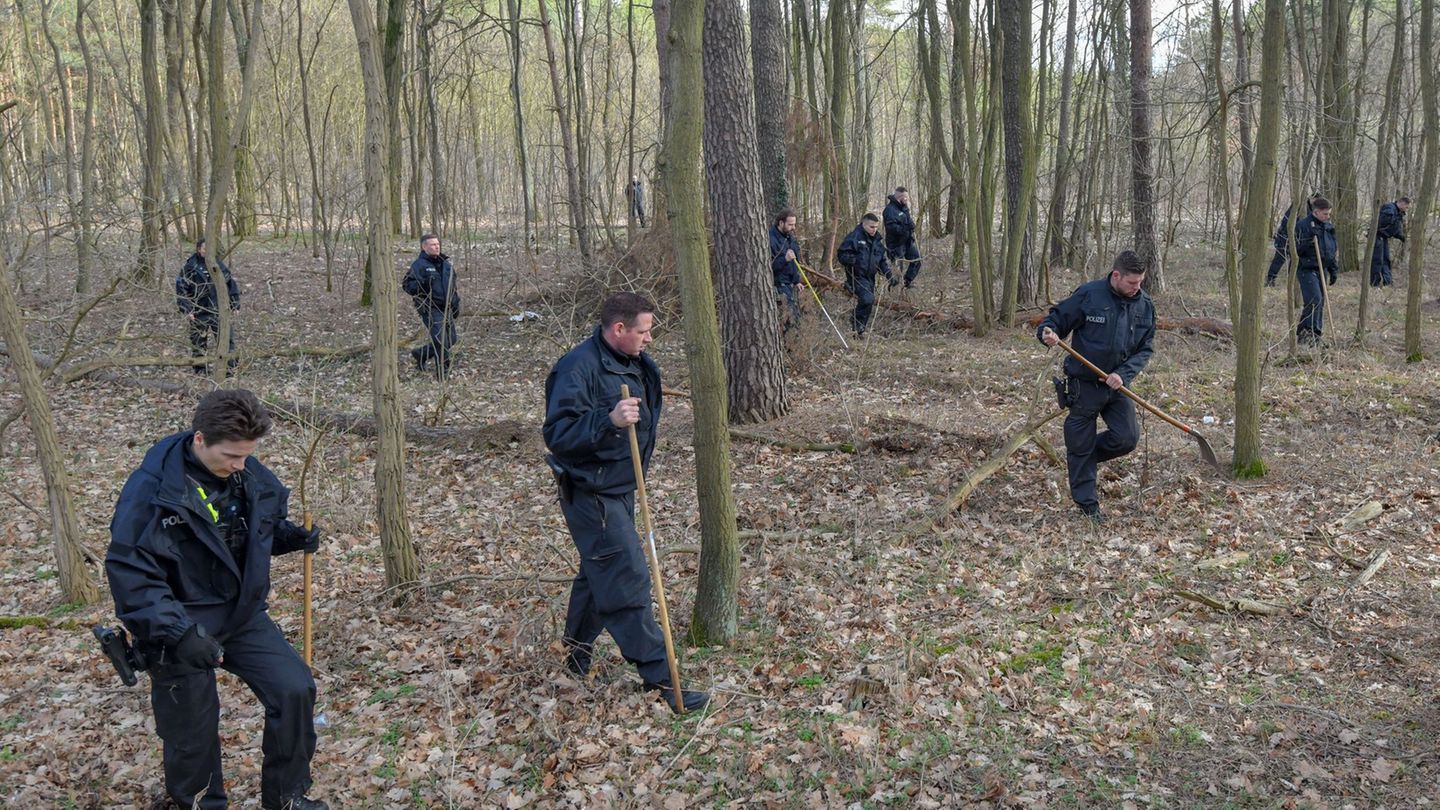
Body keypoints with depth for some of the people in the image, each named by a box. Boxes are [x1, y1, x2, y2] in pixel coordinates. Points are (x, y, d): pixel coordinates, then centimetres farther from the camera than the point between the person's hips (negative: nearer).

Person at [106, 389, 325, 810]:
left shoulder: (249, 474, -5)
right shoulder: (151, 489, -23)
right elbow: (128, 571, -23)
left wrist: (293, 536, -8)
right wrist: (177, 631, -32)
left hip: (244, 614, 5)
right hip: (182, 625, -5)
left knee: (294, 689, -2)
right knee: (193, 735, 6)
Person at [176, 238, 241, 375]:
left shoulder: (219, 264, 7)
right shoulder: (190, 267, -4)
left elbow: (231, 284, 14)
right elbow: (181, 289, -5)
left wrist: (235, 305, 9)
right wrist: (186, 310, -12)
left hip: (221, 311, 2)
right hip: (200, 315, -2)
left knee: (227, 341, -2)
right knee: (199, 345, 6)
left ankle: (229, 370, 7)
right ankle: (201, 371, 18)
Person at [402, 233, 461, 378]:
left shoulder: (445, 263, 13)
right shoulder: (419, 265, -9)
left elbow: (453, 286, 22)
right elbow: (407, 285, -12)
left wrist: (456, 304, 18)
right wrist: (421, 283, -30)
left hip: (446, 308, 7)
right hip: (430, 309, -7)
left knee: (450, 340, 11)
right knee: (441, 342, -11)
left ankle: (420, 353, 31)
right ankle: (442, 374, 0)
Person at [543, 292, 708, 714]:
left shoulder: (636, 365, 8)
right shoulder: (578, 368, -21)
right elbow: (557, 435, -28)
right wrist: (608, 420, -40)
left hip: (620, 489, 10)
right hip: (591, 494, -10)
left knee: (600, 572, 21)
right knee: (627, 582, -9)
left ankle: (577, 649, 39)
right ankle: (660, 677, -5)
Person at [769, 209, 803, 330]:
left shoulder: (790, 237, 12)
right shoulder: (771, 240, -17)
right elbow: (768, 266, -21)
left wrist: (797, 281, 19)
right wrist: (784, 259, -31)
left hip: (791, 285, 9)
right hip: (779, 286, -9)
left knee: (795, 317, 12)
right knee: (788, 320, -15)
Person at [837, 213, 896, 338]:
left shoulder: (877, 241, 13)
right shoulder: (854, 237, -10)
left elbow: (882, 261, 19)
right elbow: (841, 254, -12)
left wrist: (890, 275, 8)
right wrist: (854, 260, -30)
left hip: (870, 277, 8)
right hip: (857, 276, -8)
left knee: (870, 303, 10)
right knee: (867, 299, -25)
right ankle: (858, 328, -10)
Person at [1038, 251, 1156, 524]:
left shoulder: (1144, 305, 0)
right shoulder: (1088, 295, -13)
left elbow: (1145, 349, 2)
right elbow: (1056, 319, -5)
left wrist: (1123, 374, -13)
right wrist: (1048, 333, -29)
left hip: (1117, 384, 4)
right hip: (1084, 385, -4)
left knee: (1127, 438, -2)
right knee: (1081, 445, 3)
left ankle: (1085, 456, 27)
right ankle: (1087, 503, 18)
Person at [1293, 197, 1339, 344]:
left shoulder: (1329, 226, 11)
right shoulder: (1303, 225, -9)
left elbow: (1335, 250, 19)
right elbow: (1296, 249, -12)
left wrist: (1334, 270, 15)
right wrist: (1310, 239, -25)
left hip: (1322, 269, 7)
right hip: (1306, 269, -7)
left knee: (1321, 303, 7)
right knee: (1314, 299, -20)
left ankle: (1316, 334, 14)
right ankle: (1307, 332, -15)